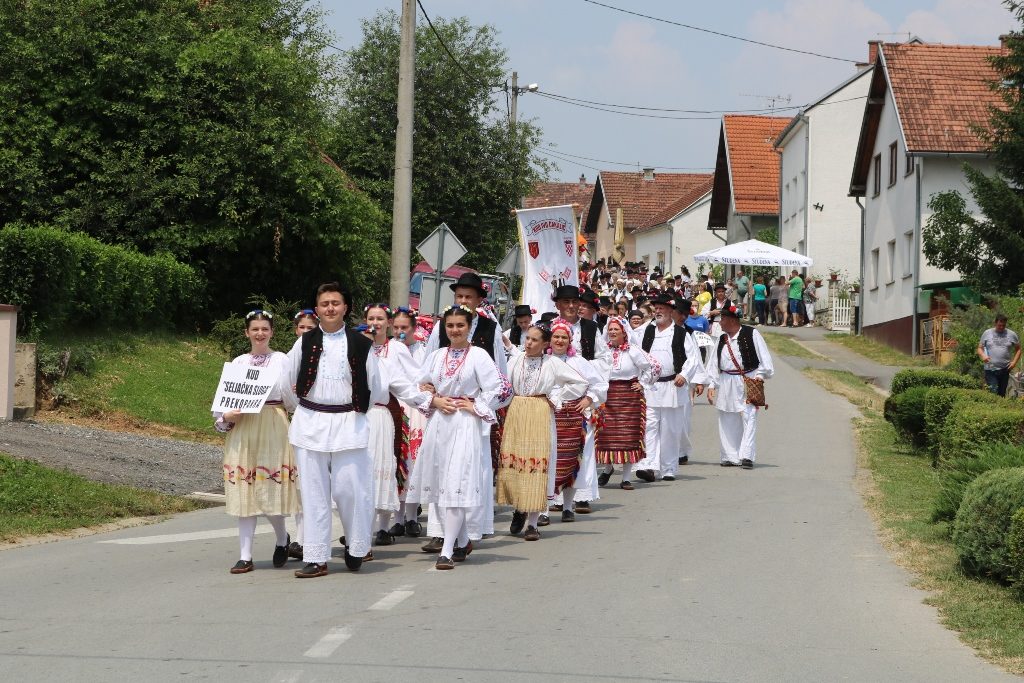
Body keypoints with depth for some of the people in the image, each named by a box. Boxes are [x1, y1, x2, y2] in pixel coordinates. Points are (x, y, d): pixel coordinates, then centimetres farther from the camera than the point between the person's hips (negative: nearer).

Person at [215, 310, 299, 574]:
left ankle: (282, 539, 22)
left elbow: (292, 402, 1)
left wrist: (287, 388, -16)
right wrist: (226, 417, -7)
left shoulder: (282, 360, 3)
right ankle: (245, 556, 5)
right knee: (244, 493, 1)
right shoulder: (238, 363, 10)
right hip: (242, 430, 3)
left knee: (271, 490, -6)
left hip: (273, 429, -3)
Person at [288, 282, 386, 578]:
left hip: (348, 423, -2)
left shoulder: (360, 344, 2)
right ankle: (316, 558, 8)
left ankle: (357, 549, 17)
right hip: (310, 423, 2)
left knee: (350, 488, -4)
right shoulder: (305, 343, 7)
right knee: (314, 492, 4)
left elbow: (376, 388, 6)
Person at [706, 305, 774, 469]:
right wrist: (711, 385, 6)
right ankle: (730, 456, 13)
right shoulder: (721, 340, 14)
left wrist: (760, 375, -10)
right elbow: (713, 364, 13)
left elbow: (764, 357, -2)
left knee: (749, 419, -11)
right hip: (726, 386, 5)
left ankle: (747, 456, -14)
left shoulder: (752, 334, -2)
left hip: (748, 382, -5)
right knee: (727, 422, 6)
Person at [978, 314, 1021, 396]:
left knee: (1002, 394, 8)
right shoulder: (987, 333, 4)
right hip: (990, 369, -2)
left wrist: (1014, 362, -1)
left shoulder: (1012, 334, 6)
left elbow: (1018, 349, 14)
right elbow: (980, 348, 9)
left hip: (1005, 370, 2)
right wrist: (983, 356, -13)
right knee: (993, 393, -12)